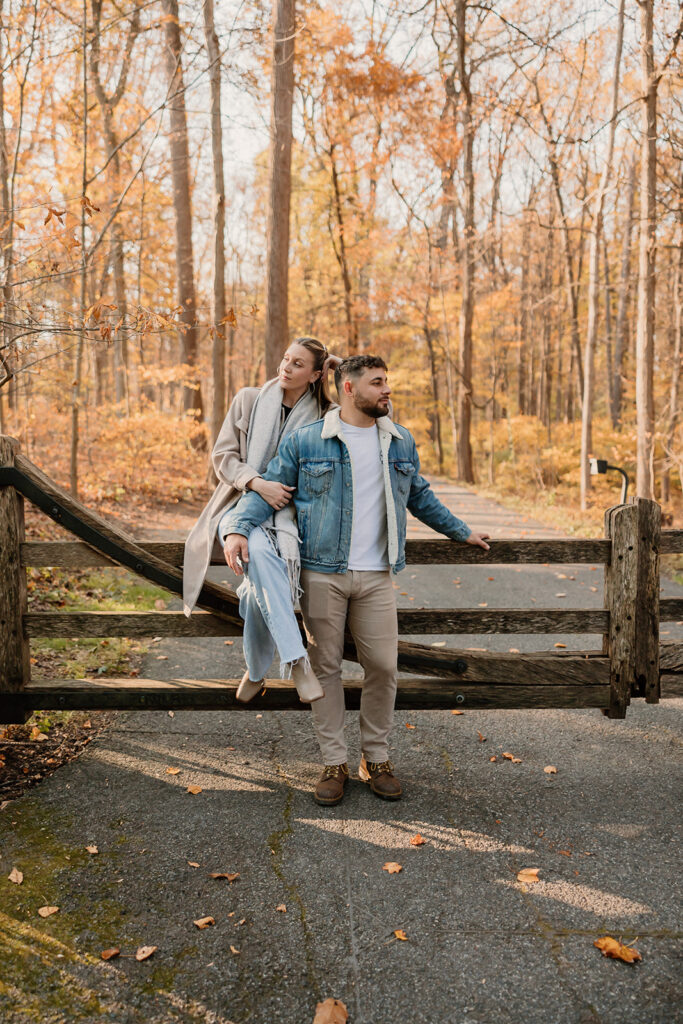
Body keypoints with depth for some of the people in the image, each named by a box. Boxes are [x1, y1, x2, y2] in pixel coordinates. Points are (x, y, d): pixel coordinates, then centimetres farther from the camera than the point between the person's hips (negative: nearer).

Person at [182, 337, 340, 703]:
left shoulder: (321, 419, 4)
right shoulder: (249, 400, 5)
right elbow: (223, 456, 1)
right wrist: (257, 483, -15)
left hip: (284, 512, 0)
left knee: (261, 591, -23)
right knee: (260, 551, -35)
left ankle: (255, 672, 5)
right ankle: (295, 660, -34)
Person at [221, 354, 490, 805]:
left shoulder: (402, 442, 11)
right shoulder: (304, 441, -1)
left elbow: (420, 496, 24)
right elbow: (267, 490, -1)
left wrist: (461, 531, 29)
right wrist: (238, 528, -18)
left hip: (376, 577, 3)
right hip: (322, 575, -2)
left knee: (383, 667, 4)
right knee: (326, 667, 5)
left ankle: (377, 758, 23)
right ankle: (334, 762, 19)